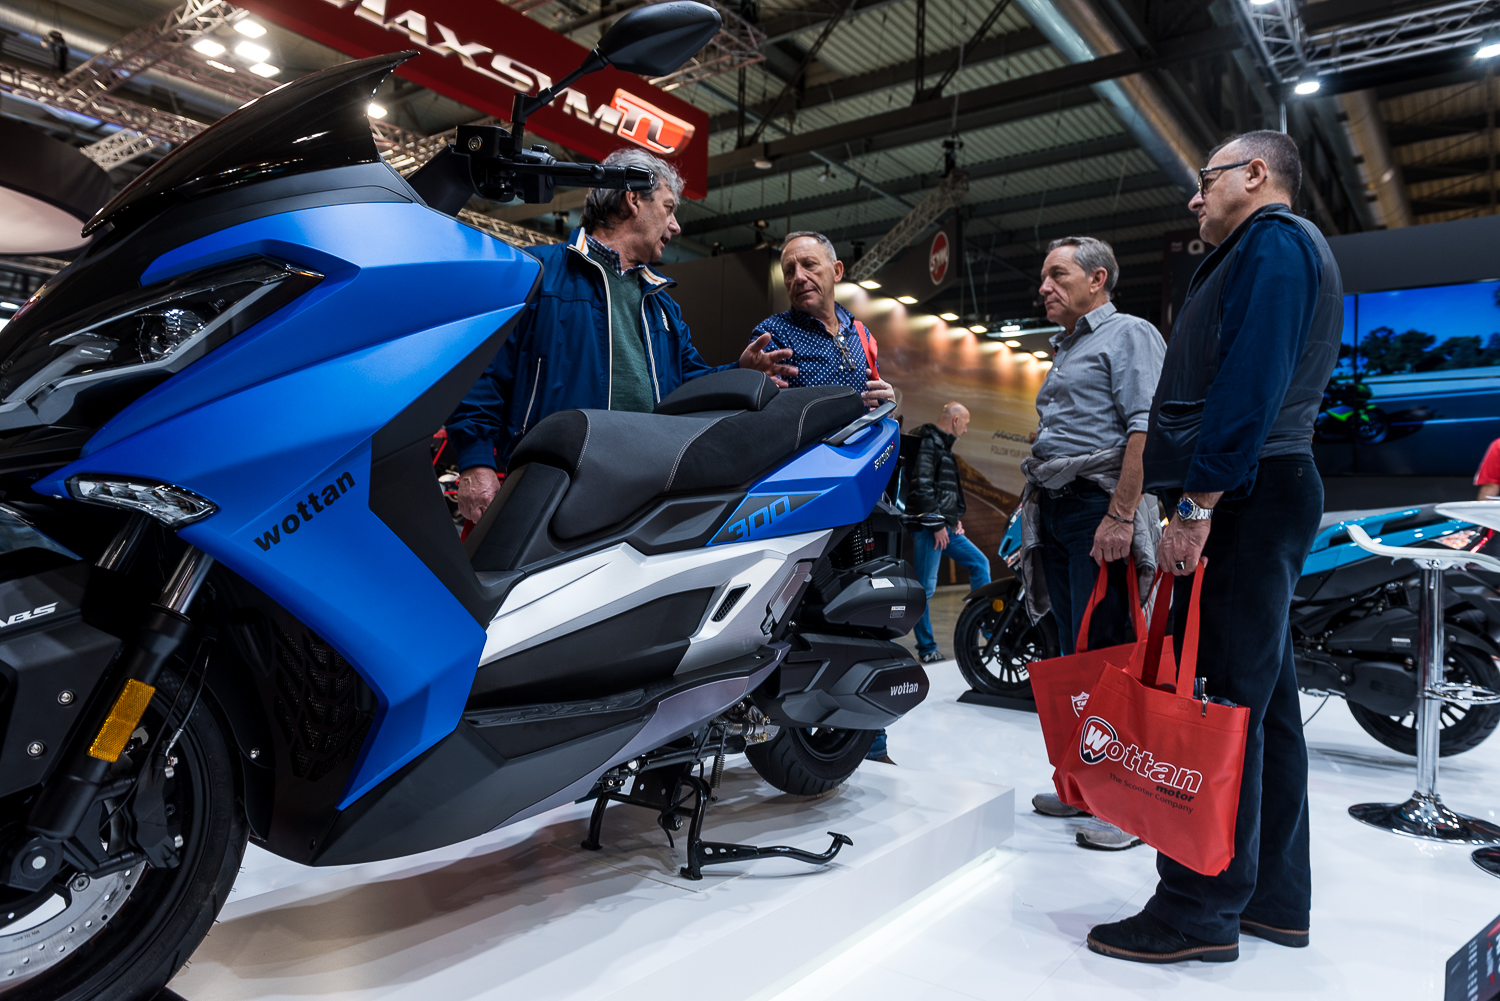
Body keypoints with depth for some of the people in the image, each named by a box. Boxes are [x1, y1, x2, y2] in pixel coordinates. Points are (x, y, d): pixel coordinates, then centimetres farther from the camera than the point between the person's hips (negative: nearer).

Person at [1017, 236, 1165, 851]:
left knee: (1106, 655, -10)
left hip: (1100, 507, -9)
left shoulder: (1128, 334, -2)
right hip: (1054, 512, 9)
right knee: (1073, 655, 11)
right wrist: (1035, 504, 22)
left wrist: (1120, 516, -23)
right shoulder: (1065, 350, 25)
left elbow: (1147, 428, -15)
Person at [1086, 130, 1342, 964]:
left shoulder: (1274, 241, -5)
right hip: (1264, 497, 11)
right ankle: (1275, 898, 22)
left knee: (1219, 701, -8)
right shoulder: (1274, 249, 27)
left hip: (1245, 496, -11)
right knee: (1262, 698, 12)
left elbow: (1251, 381, -19)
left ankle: (1201, 910, -1)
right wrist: (1202, 503, 18)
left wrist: (1199, 503, -22)